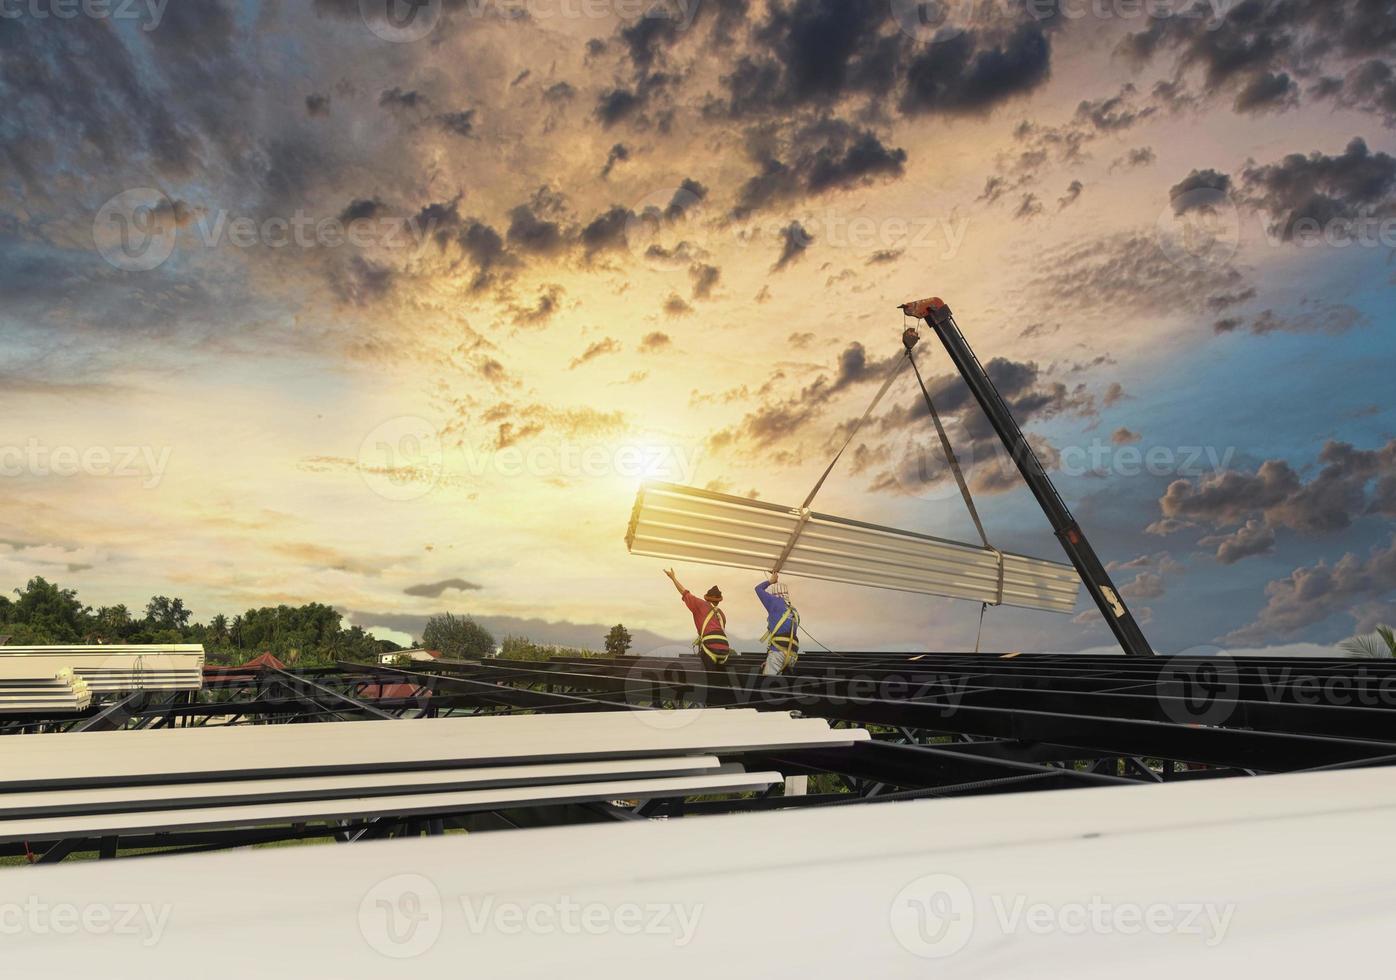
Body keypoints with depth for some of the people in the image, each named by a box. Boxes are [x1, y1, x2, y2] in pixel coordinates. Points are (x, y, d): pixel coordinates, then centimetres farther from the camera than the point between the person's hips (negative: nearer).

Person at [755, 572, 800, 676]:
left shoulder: (776, 602, 7)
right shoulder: (794, 612, 27)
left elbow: (759, 589, 16)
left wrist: (770, 581, 32)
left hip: (778, 649, -8)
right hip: (792, 653, 8)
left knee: (767, 680, -16)